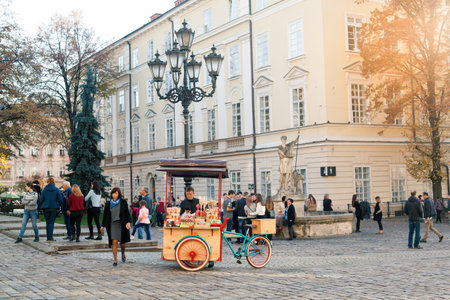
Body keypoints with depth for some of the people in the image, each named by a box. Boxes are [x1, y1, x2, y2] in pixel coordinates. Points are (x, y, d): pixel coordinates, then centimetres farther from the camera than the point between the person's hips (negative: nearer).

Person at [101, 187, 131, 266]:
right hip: (112, 224, 1)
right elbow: (105, 215, 12)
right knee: (114, 242, -8)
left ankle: (123, 254, 37)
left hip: (121, 224, -1)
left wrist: (128, 222, -12)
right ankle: (115, 260, -3)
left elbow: (127, 213, 0)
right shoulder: (108, 203, 6)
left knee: (122, 242, 7)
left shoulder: (123, 202, 1)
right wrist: (103, 226, 14)